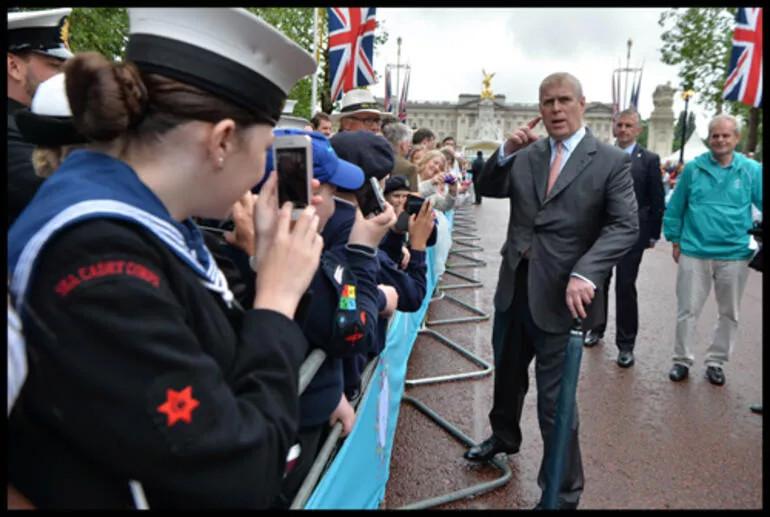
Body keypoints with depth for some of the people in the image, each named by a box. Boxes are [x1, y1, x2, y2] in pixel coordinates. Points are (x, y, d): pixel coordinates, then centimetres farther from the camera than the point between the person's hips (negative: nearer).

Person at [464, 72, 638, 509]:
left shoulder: (612, 161, -7)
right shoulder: (527, 154, 6)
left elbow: (625, 226, -13)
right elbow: (489, 189, 8)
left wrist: (586, 274, -27)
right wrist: (506, 152, -10)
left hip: (559, 295, -5)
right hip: (514, 286, 6)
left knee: (555, 399, 2)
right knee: (507, 371, 24)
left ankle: (563, 492, 22)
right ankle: (505, 437, 52)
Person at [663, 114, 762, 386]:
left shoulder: (752, 170, 0)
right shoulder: (693, 168, 0)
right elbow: (675, 207, 5)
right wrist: (675, 241, 4)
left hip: (734, 255, 1)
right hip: (694, 253, -1)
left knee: (729, 313, 13)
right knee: (687, 311, 5)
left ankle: (716, 361, 29)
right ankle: (682, 360, 20)